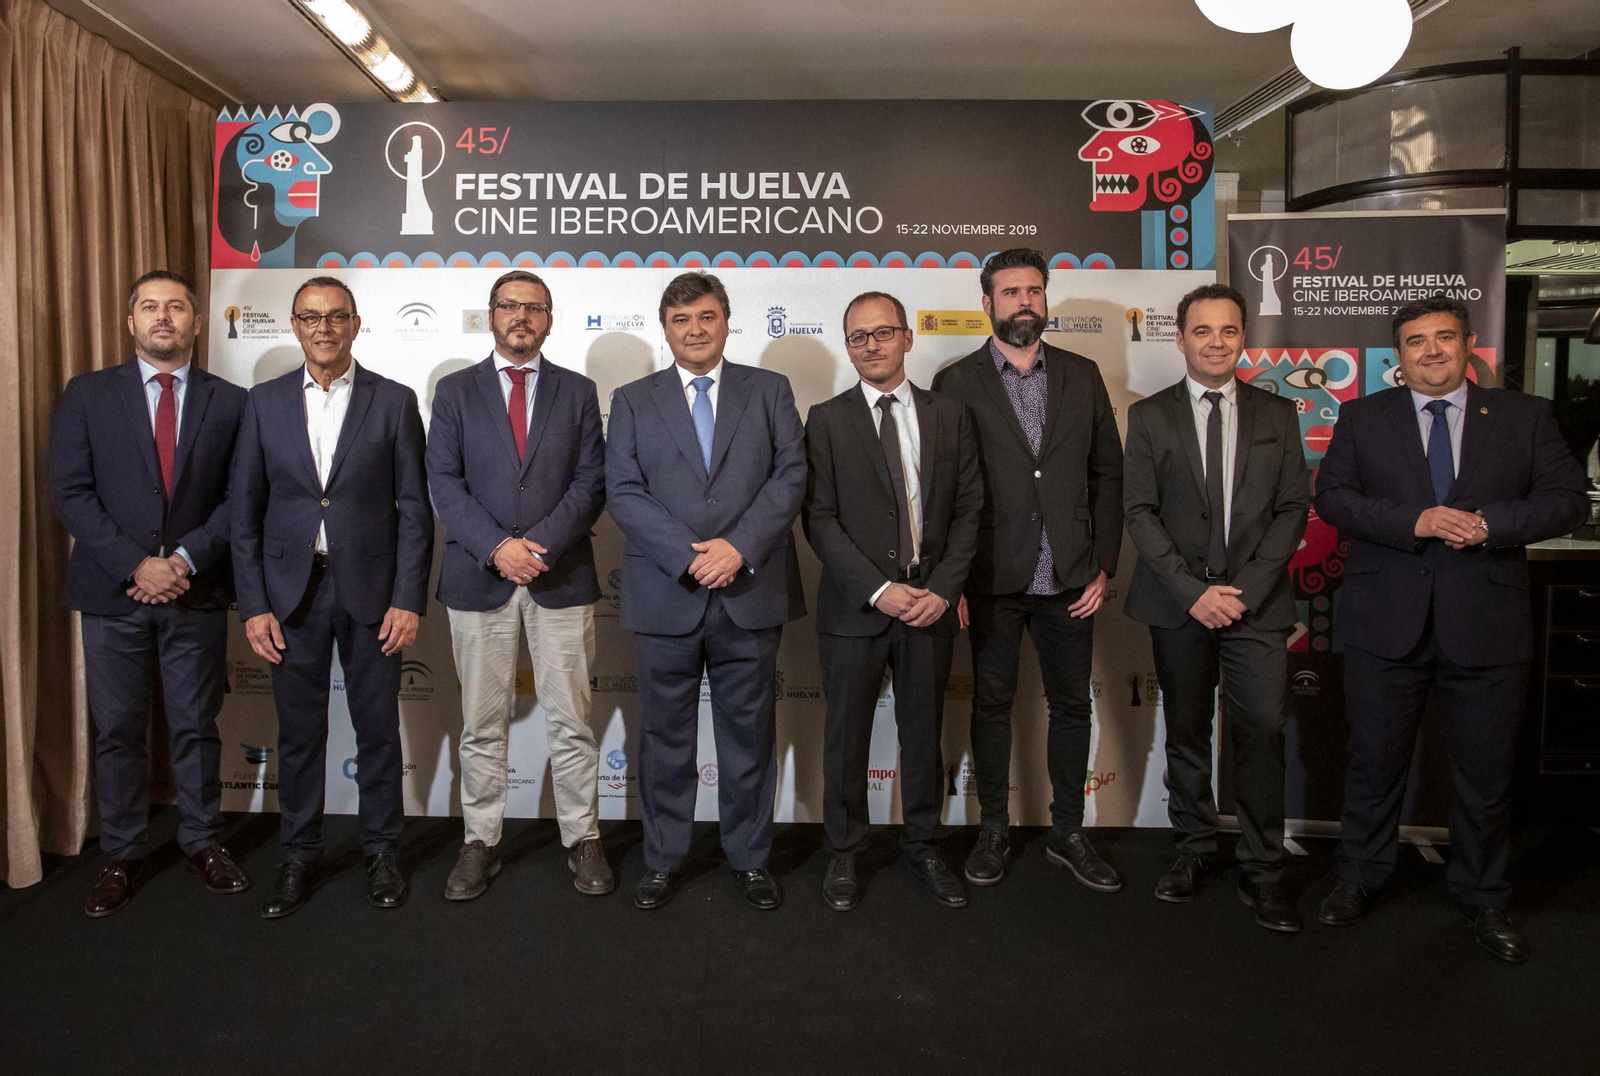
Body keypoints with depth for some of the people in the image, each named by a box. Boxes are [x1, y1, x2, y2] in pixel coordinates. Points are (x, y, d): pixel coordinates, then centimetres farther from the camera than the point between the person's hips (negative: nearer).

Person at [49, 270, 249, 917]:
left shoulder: (229, 402, 4)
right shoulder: (88, 395, 4)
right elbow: (70, 492, -3)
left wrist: (186, 559, -12)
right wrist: (135, 566, -12)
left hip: (197, 592, 0)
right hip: (113, 592, 0)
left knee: (196, 725, 9)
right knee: (117, 731, 8)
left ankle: (202, 841, 24)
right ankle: (121, 857, 21)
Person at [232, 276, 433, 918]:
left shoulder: (394, 401, 0)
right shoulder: (264, 402, 5)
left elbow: (413, 509, -2)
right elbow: (245, 510, 5)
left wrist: (409, 599, -8)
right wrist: (253, 604, -2)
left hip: (370, 589, -1)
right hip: (291, 590, 2)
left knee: (378, 726, 8)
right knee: (298, 729, 10)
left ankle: (382, 851, 24)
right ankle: (299, 857, 26)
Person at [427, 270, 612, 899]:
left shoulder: (578, 392, 9)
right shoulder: (455, 391, 8)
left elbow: (590, 483, 1)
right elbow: (444, 482, -1)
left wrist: (539, 544, -13)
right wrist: (497, 547, -14)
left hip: (561, 578, 0)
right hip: (478, 577, 0)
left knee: (570, 722, 5)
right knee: (482, 726, 8)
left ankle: (582, 840, 18)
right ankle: (481, 843, 21)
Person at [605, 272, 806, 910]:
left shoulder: (770, 391, 9)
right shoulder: (632, 402, 8)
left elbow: (790, 476, -2)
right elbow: (623, 493, -2)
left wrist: (738, 546, -15)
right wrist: (689, 556, -15)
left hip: (750, 594, 0)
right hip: (665, 596, 0)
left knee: (749, 734, 10)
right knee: (665, 736, 11)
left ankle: (750, 858, 26)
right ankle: (663, 860, 27)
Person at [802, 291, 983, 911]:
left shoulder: (950, 416, 7)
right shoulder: (826, 420, 0)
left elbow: (968, 509, 4)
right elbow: (819, 518, -7)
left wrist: (943, 590, -8)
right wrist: (879, 590, -15)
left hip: (929, 604, 2)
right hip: (855, 606, -2)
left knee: (924, 733, 14)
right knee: (846, 737, 9)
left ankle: (922, 848, 31)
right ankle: (844, 855, 26)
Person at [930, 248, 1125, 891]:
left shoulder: (1082, 377, 7)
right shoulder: (955, 384, 0)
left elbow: (1108, 474, 8)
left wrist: (1102, 567, 2)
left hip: (1068, 578, 3)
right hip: (991, 579, -2)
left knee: (1071, 705, 10)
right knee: (992, 704, 9)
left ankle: (1068, 834, 26)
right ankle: (993, 832, 24)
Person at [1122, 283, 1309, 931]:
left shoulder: (1278, 415, 9)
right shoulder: (1149, 416, 5)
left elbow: (1293, 507, 4)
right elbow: (1139, 512, -1)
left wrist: (1244, 588, -9)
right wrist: (1192, 590, -10)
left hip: (1257, 602, 0)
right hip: (1178, 603, 0)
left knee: (1261, 733, -5)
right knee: (1186, 733, 9)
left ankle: (1261, 872, 8)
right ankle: (1196, 849, 25)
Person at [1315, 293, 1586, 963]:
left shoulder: (1525, 417, 7)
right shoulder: (1363, 417, 6)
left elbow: (1565, 500, 0)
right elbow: (1332, 498, -4)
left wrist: (1487, 525, -17)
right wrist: (1414, 522, -18)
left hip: (1486, 625, 1)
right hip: (1386, 623, 0)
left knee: (1486, 772, 11)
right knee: (1374, 761, 11)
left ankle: (1482, 898, 31)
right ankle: (1360, 878, 30)